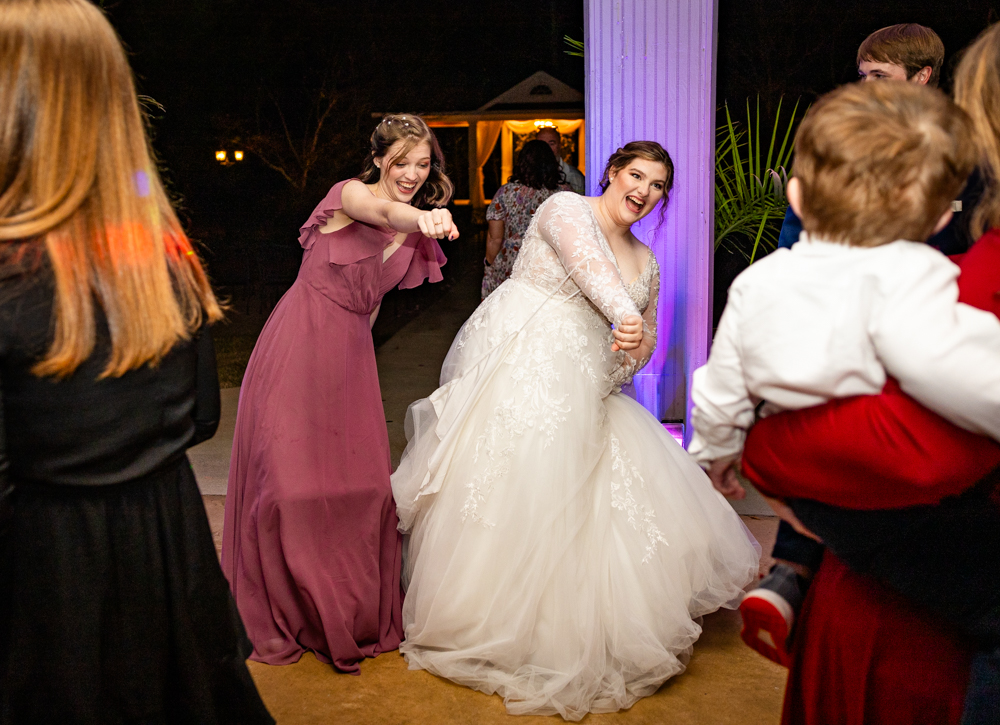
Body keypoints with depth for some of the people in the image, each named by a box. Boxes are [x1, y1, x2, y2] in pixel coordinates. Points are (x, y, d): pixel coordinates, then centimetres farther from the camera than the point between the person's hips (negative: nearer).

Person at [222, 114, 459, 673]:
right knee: (289, 475, -4)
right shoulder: (352, 193, -7)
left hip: (350, 353, 6)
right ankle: (284, 613, 14)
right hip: (299, 343, -5)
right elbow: (385, 213, -33)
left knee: (362, 481, 3)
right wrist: (421, 216, -52)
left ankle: (358, 615, 20)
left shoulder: (413, 237, 12)